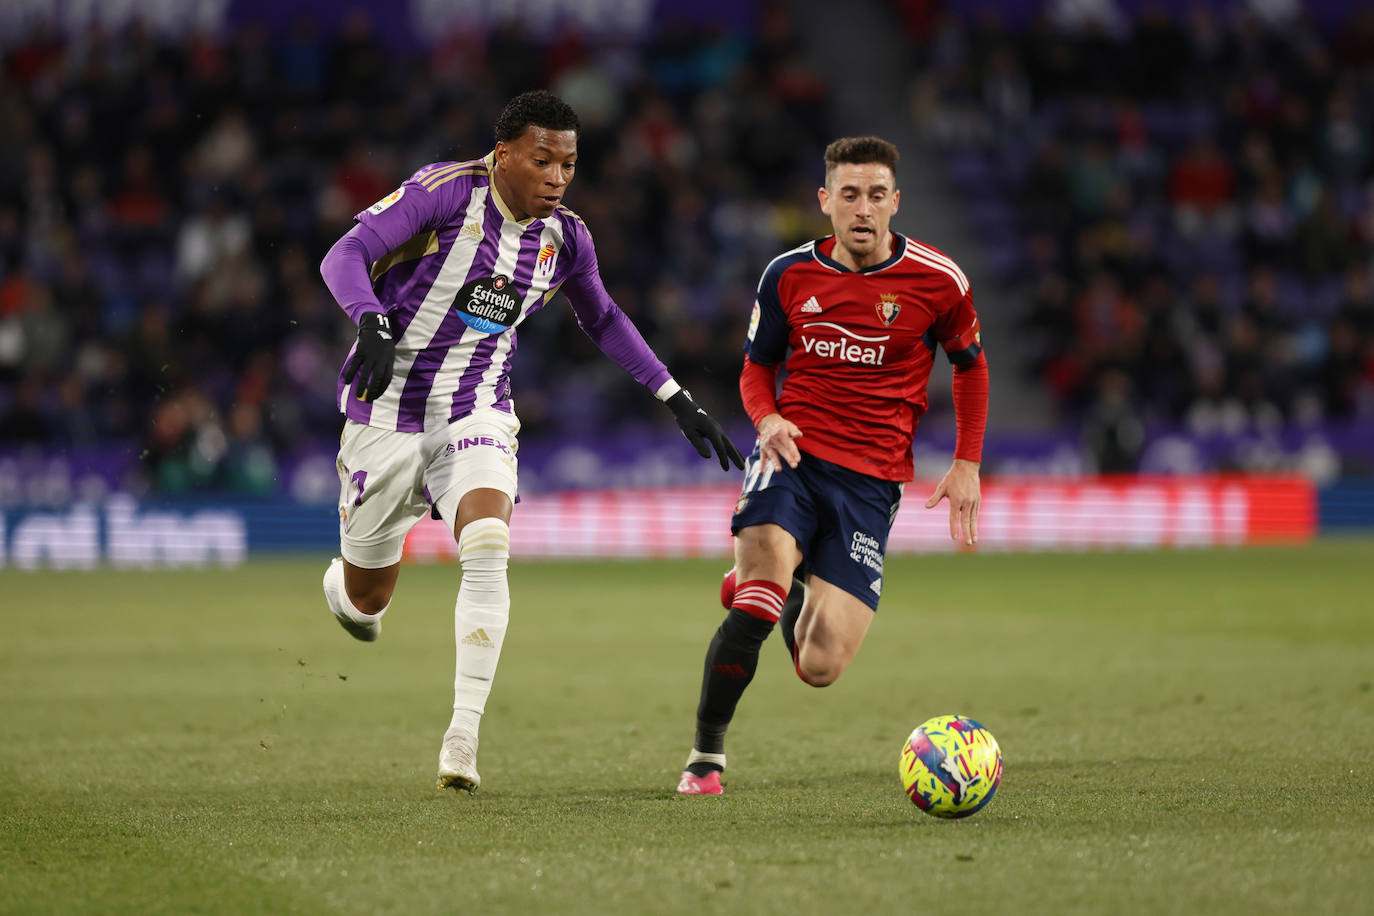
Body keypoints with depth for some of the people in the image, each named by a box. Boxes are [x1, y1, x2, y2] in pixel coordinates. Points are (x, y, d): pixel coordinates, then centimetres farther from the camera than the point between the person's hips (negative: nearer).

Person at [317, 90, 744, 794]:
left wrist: (676, 399, 16)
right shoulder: (445, 192, -15)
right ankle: (345, 595, 47)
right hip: (389, 408, -3)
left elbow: (601, 319, 19)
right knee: (367, 599, 6)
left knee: (488, 551, -25)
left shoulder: (565, 239, 1)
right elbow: (345, 255, -22)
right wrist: (373, 325, -41)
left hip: (476, 411, 3)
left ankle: (463, 736, -25)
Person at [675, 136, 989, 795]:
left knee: (820, 668, -6)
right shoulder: (790, 275, 2)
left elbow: (970, 365, 15)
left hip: (870, 482, 0)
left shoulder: (937, 282, -3)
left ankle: (780, 587, 30)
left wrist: (967, 465, 7)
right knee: (759, 595, -29)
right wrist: (767, 420, -7)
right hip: (792, 457, 0)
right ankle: (706, 757, -13)